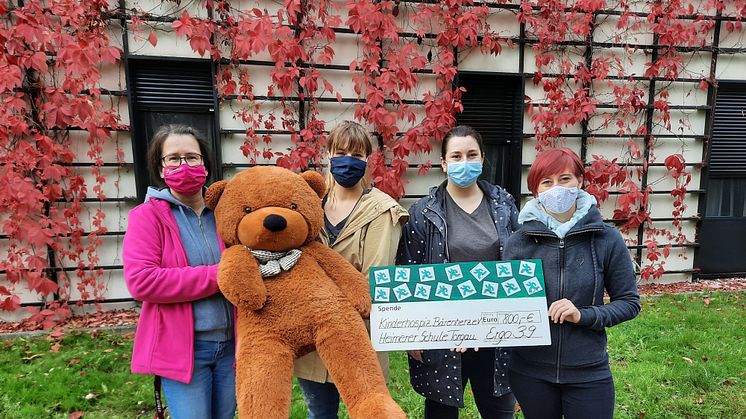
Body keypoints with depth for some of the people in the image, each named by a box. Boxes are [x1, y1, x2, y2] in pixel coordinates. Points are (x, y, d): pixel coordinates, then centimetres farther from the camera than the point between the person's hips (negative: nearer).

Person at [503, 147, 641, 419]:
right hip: (529, 372, 1)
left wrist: (584, 316, -16)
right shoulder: (519, 242, -6)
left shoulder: (606, 239, -8)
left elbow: (629, 303, 0)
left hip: (589, 373, -1)